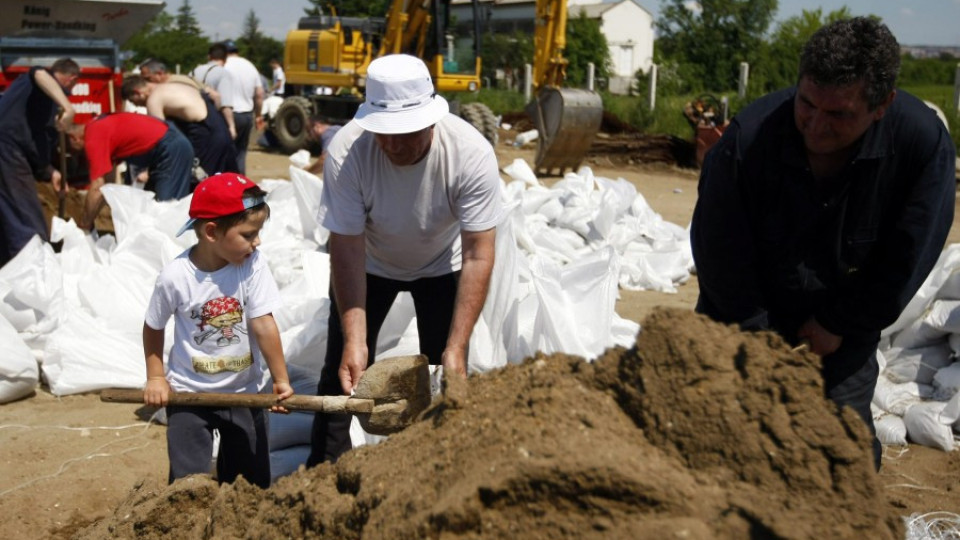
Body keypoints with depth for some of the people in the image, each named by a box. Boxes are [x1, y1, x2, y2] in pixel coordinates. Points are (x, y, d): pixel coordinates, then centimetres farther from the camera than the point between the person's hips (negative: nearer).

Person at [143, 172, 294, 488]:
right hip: (188, 393, -2)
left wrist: (281, 380, -19)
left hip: (243, 391, 2)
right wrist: (155, 377, -1)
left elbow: (264, 325, -17)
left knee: (252, 481, 13)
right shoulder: (175, 276, -18)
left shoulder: (253, 266, -17)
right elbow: (153, 327, -2)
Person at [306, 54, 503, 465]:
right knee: (343, 368, 1)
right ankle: (324, 468, 21)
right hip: (370, 264, 0)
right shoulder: (346, 152, -32)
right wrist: (355, 341, -33)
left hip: (441, 265, 0)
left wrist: (456, 349, -34)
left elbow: (478, 256, -30)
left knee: (447, 377, -4)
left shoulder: (472, 153, -33)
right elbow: (347, 249, -27)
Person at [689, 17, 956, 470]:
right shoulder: (749, 136, -26)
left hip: (842, 335, 1)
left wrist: (838, 325, -9)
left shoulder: (924, 141, -22)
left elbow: (907, 259, -13)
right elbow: (717, 250, -17)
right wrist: (759, 337, -13)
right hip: (742, 325, 0)